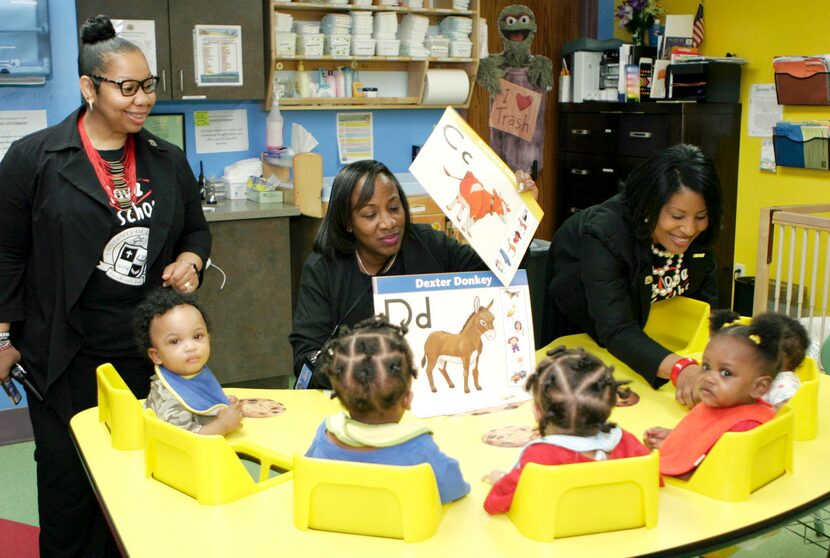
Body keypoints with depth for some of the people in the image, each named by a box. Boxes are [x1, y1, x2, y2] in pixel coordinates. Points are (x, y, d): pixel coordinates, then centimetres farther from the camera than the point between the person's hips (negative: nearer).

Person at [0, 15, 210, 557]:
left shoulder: (168, 160, 7)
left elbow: (197, 230, 18)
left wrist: (190, 260, -4)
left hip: (149, 350, 3)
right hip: (66, 355, -3)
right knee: (69, 479, 9)